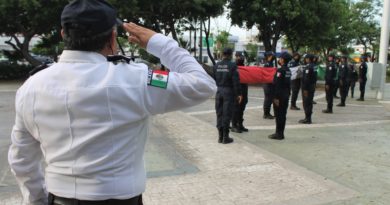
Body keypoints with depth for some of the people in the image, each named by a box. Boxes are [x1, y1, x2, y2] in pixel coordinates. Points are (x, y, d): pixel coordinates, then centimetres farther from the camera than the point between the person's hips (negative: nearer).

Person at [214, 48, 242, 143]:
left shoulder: (216, 65, 5)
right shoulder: (232, 65, -9)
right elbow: (236, 81, -12)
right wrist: (238, 94, -8)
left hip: (218, 91, 5)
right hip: (228, 92, -4)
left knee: (219, 113, 11)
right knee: (227, 114, 1)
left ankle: (220, 136, 16)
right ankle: (225, 137, 5)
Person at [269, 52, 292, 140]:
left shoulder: (280, 70, -16)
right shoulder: (288, 71, 11)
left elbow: (277, 85, -20)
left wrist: (276, 97, -20)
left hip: (279, 96, -8)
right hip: (286, 96, 8)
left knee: (278, 115, -2)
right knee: (283, 115, 12)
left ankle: (278, 134, 2)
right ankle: (281, 133, 19)